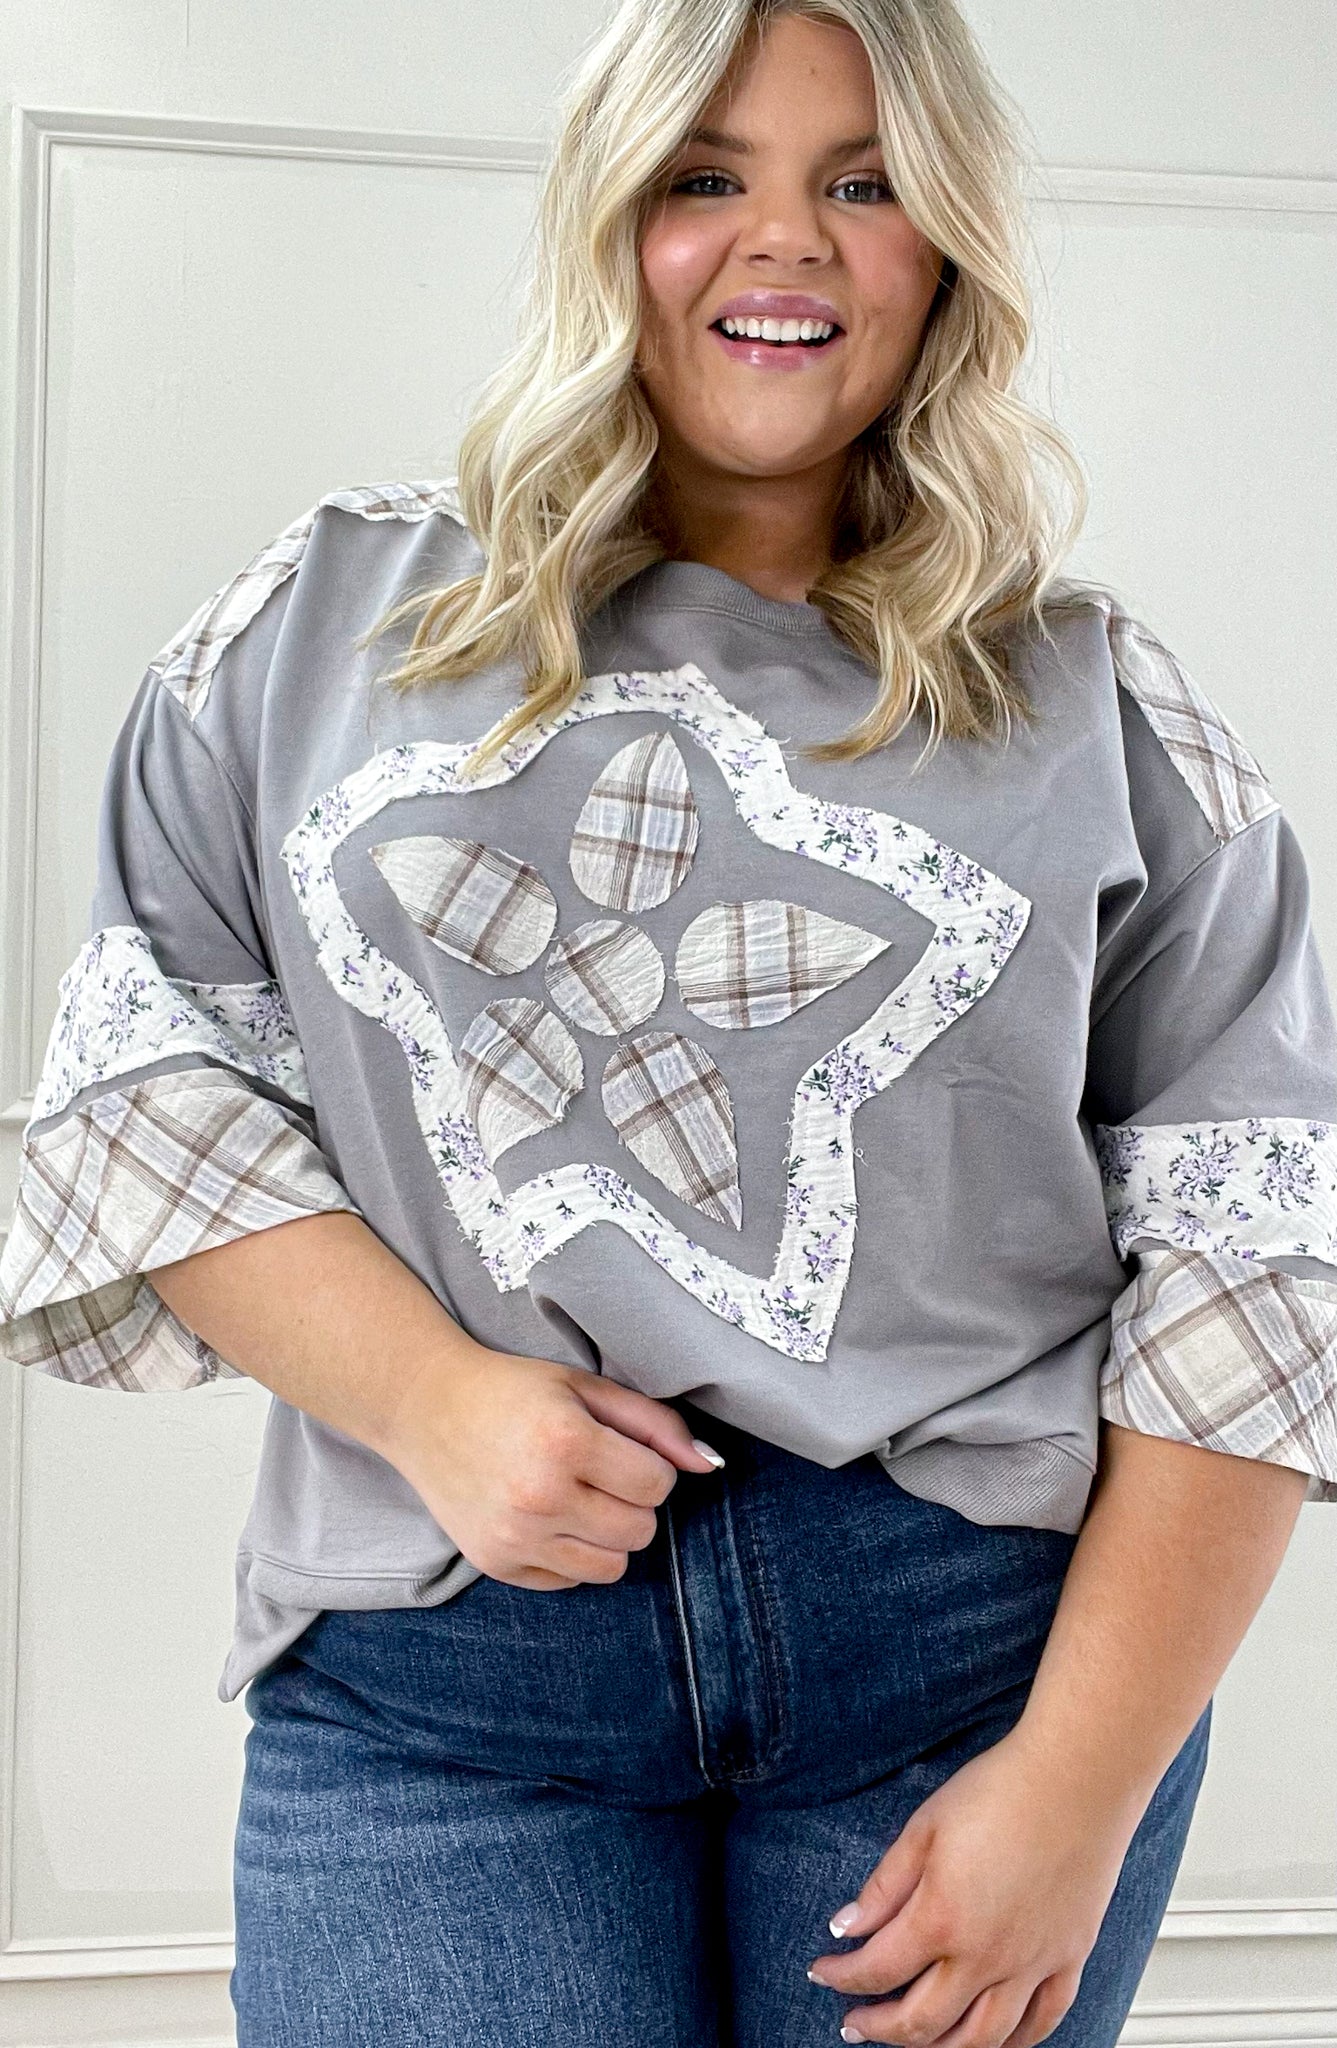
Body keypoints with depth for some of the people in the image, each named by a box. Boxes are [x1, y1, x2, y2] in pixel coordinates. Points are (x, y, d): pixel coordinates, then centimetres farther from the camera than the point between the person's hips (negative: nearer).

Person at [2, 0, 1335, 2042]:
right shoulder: (337, 614, 8)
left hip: (994, 1635, 1)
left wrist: (1081, 1784, -8)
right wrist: (425, 1395, -10)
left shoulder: (1101, 706, 4)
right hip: (431, 1669, 0)